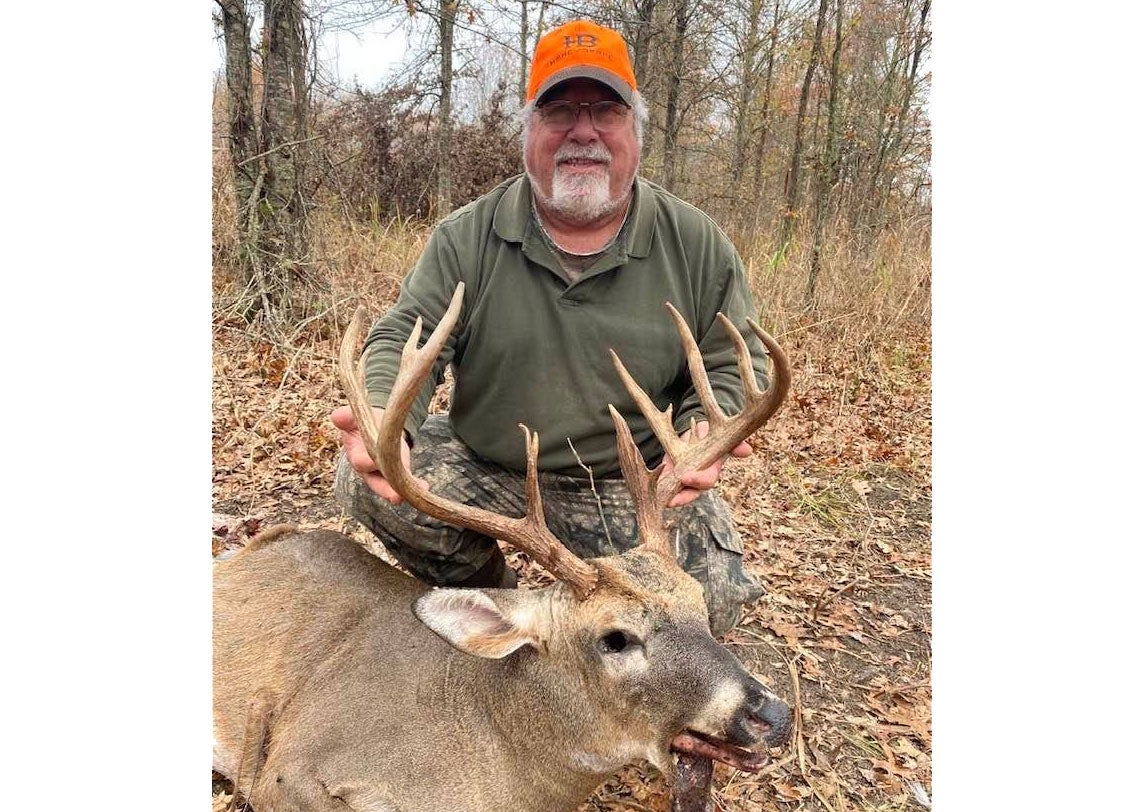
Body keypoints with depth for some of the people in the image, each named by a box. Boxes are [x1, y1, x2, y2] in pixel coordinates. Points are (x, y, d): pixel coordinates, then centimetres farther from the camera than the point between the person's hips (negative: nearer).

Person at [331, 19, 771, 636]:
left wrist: (706, 433, -22)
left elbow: (732, 362, 2)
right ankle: (492, 596, 9)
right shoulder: (467, 237, -3)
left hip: (633, 485, 0)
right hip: (483, 466, 1)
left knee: (714, 598, -19)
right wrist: (385, 417, -29)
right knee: (364, 482, -20)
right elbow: (406, 338, -6)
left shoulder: (696, 245, -3)